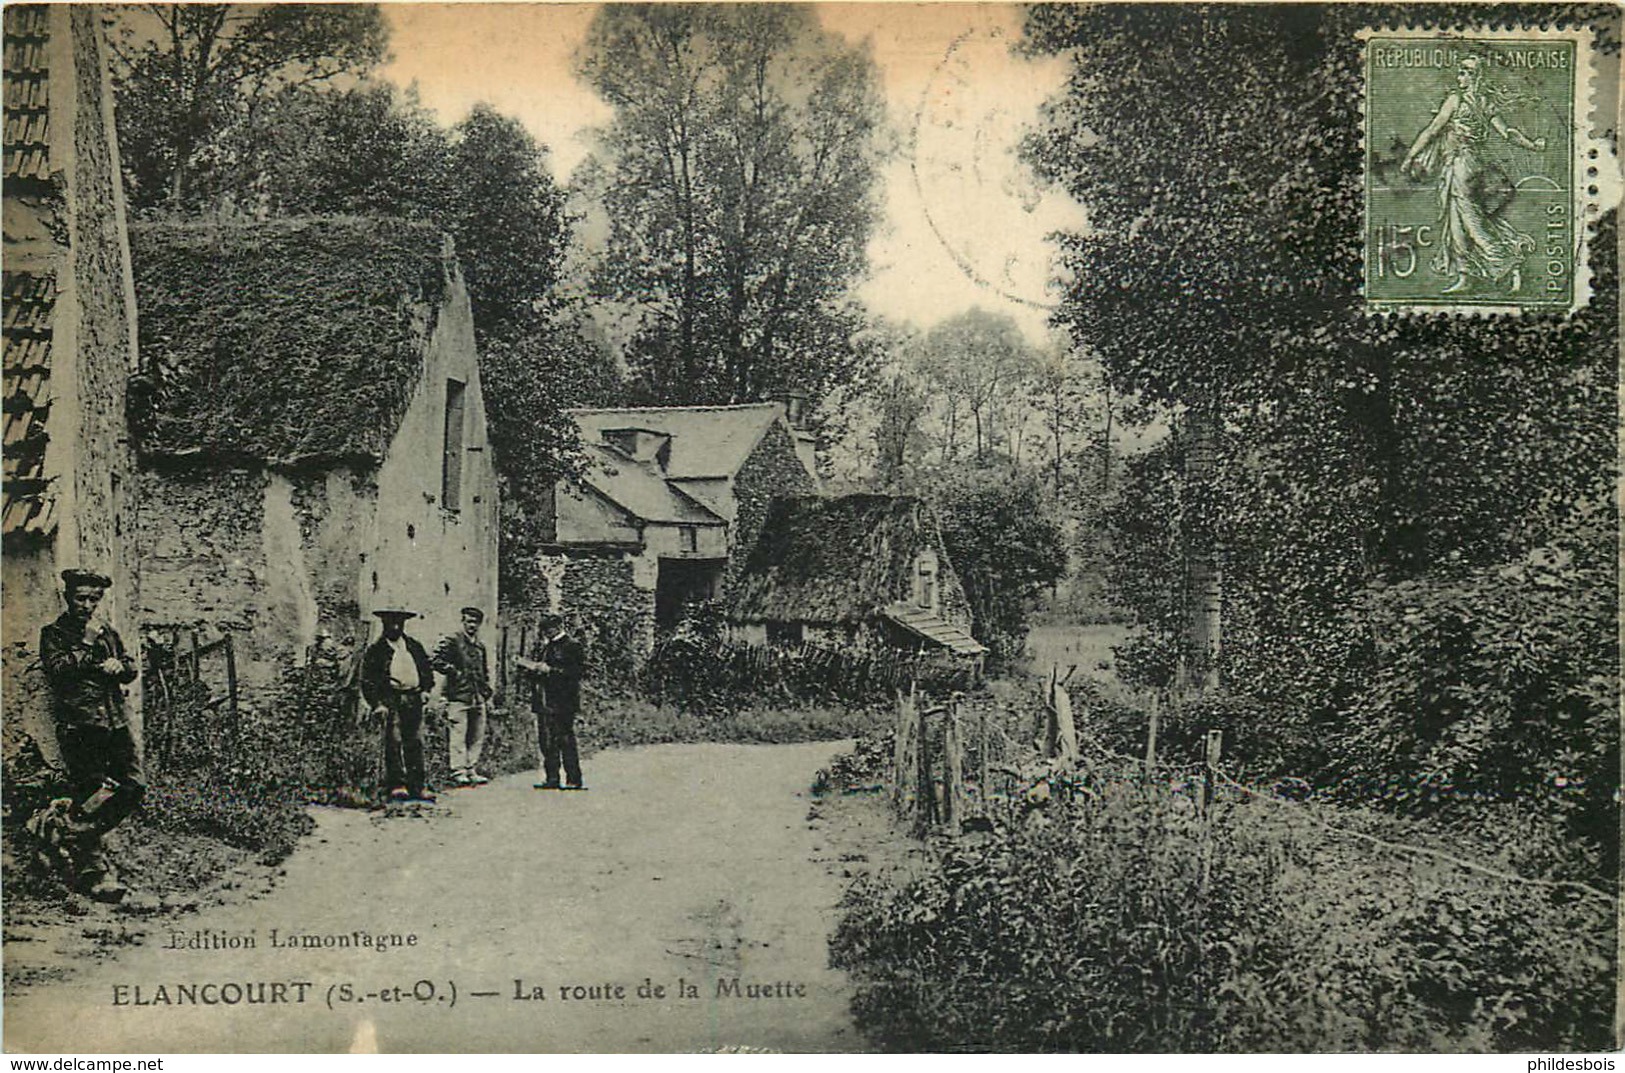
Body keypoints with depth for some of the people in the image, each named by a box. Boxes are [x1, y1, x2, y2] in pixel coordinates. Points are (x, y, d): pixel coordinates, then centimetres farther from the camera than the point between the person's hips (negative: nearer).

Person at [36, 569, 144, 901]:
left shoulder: (106, 629, 19)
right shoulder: (53, 633, 3)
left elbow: (131, 669, 19)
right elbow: (58, 669, -13)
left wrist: (118, 665, -3)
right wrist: (87, 643, -13)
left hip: (114, 720, 6)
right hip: (78, 722, -6)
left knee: (133, 786, 0)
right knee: (89, 794, -8)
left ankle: (61, 827, 18)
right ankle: (95, 872, -1)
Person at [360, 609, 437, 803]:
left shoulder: (414, 646, 18)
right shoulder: (375, 650, 5)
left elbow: (427, 668, 25)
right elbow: (367, 680, 0)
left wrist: (426, 689, 10)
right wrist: (377, 704, -9)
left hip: (413, 699, 4)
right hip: (390, 698, -4)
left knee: (415, 742, 2)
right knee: (393, 741, -10)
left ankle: (417, 786, 4)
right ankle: (396, 785, -7)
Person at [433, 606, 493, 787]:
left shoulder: (480, 646, 20)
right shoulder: (451, 640, 0)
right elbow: (436, 660, -8)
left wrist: (486, 689, 19)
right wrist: (453, 672, -11)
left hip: (477, 697, 7)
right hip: (458, 695, -7)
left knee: (477, 736, 6)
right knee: (458, 735, -9)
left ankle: (471, 770, 11)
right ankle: (458, 772, -7)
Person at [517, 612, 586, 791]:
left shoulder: (573, 645, -6)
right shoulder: (547, 647, 21)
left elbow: (579, 671, -15)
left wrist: (550, 670, -17)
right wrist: (530, 666, 6)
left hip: (563, 702, -8)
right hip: (544, 702, 8)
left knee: (565, 740, -7)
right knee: (546, 742, 8)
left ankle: (574, 780, -3)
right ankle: (551, 779, 14)